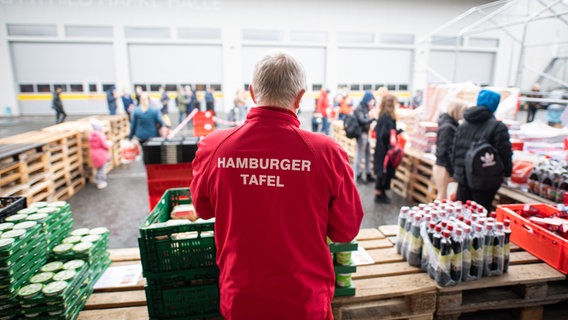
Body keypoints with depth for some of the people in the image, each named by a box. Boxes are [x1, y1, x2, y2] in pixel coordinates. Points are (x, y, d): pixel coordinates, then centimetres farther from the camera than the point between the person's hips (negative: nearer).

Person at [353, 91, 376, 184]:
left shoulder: (365, 108, 14)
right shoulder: (359, 109, -12)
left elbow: (366, 120, 15)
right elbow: (362, 120, -21)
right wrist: (373, 118, -24)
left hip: (366, 133, 9)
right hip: (362, 134, -9)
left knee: (368, 154, 14)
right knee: (360, 154, -4)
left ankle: (368, 174, 23)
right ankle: (358, 175, 5)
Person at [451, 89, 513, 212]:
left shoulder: (462, 126, 8)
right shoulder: (498, 127, -11)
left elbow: (454, 152, 12)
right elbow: (504, 154, -9)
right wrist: (507, 172, 8)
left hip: (463, 179, 6)